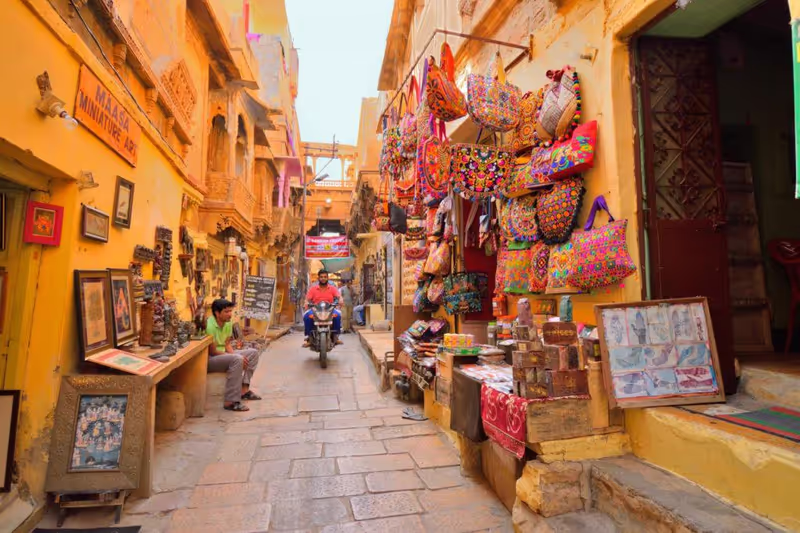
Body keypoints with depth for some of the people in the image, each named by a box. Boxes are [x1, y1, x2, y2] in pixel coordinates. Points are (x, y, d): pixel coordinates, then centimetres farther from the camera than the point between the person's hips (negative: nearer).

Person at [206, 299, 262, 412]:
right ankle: (230, 402, -31)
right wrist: (236, 356, -20)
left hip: (223, 354, 9)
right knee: (237, 359, -34)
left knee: (253, 353, 2)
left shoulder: (228, 323, 2)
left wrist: (234, 354, -12)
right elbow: (212, 352, -22)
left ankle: (244, 389, -1)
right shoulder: (210, 326, -24)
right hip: (209, 359, -9)